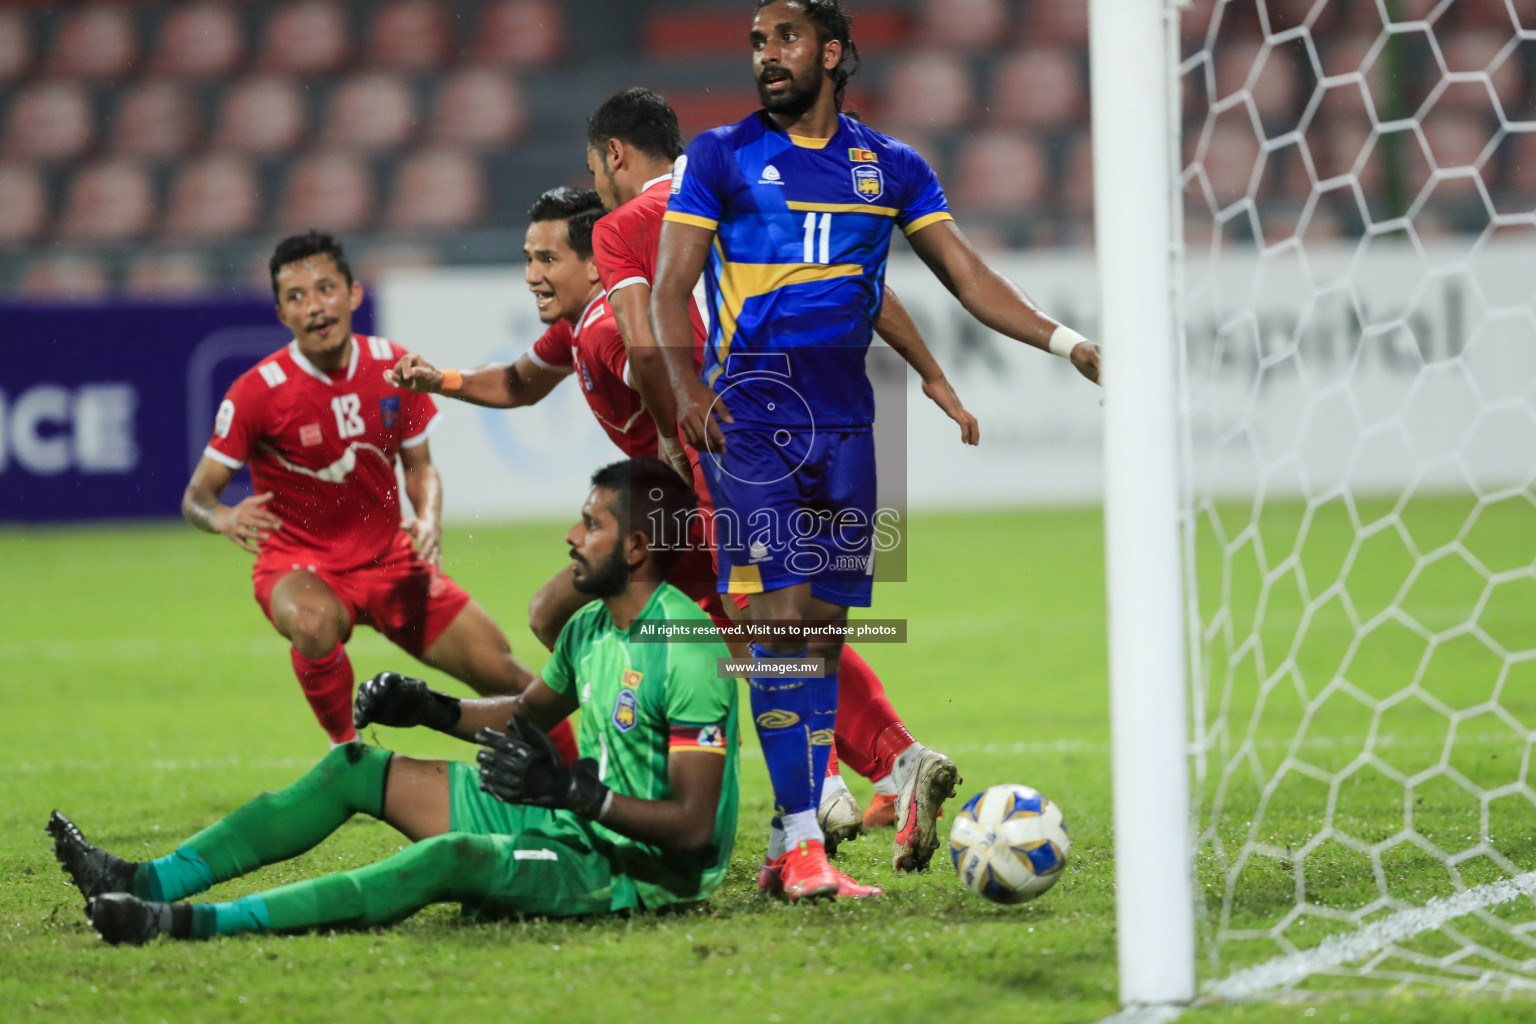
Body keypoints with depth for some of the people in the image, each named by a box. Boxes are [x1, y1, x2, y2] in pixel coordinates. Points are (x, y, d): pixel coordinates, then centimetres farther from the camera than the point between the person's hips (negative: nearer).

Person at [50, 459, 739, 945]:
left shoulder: (689, 653, -20)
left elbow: (694, 826, -24)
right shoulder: (590, 627, 9)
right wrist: (432, 710, 10)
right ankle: (148, 883, -2)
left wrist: (573, 790, -33)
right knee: (353, 769, 7)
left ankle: (191, 925, -41)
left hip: (642, 871, -10)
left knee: (452, 859, -36)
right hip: (568, 824, 10)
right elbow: (529, 713, 28)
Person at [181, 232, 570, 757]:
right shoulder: (256, 392, -16)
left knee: (503, 673, -2)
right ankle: (345, 752, -14)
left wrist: (428, 521, -12)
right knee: (315, 624, -40)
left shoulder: (393, 366, -4)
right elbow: (196, 496, -11)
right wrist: (224, 518, -35)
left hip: (390, 558, 4)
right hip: (300, 566, -4)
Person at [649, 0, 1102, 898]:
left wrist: (1065, 340, -3)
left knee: (825, 630, 4)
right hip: (748, 419, -4)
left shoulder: (891, 167, 11)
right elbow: (672, 286, -2)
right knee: (781, 621, -13)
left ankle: (807, 822, 11)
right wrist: (686, 382, -19)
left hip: (844, 424, 4)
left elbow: (968, 277, 10)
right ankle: (803, 845, -14)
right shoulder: (720, 158, 3)